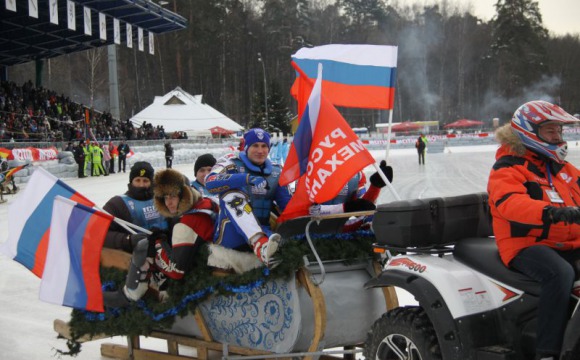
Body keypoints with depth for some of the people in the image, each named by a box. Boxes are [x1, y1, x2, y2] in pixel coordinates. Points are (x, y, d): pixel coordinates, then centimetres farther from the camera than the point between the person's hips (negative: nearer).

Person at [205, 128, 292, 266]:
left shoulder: (275, 172, 14)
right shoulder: (232, 163, 2)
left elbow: (287, 203, 4)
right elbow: (210, 182, -18)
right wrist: (247, 179, -30)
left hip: (263, 232, 4)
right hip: (231, 234, -4)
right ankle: (260, 245, -50)